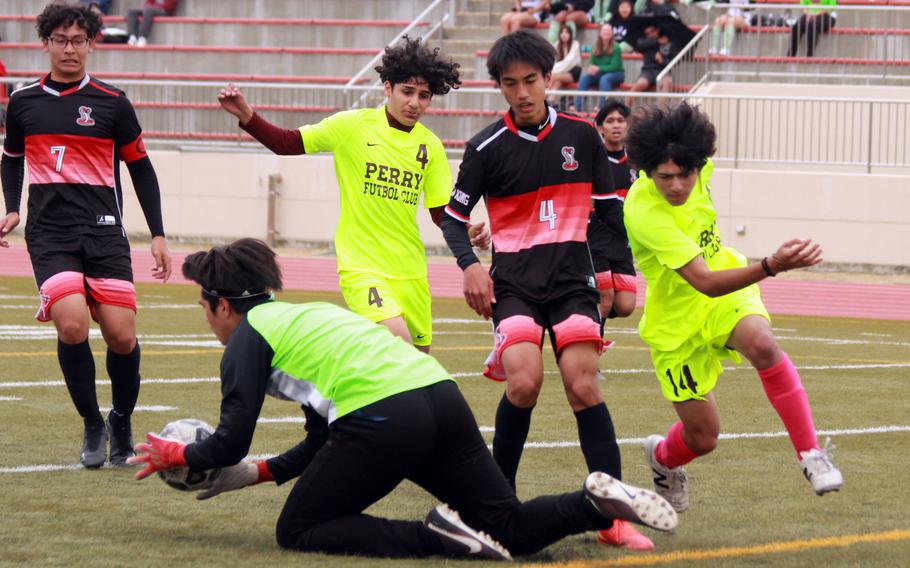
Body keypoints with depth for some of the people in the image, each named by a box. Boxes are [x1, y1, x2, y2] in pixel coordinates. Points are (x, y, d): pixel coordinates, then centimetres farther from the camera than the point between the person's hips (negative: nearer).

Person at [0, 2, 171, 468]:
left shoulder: (111, 103, 3)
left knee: (121, 335, -8)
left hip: (104, 233, 0)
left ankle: (121, 422, 19)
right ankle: (92, 426, -1)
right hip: (49, 234, 0)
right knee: (71, 324, -20)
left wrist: (158, 235, 8)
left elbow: (140, 168, 11)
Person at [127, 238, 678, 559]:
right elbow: (322, 443, 35)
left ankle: (435, 538, -14)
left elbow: (231, 442, 4)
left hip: (383, 419, -8)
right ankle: (598, 501, -12)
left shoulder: (249, 336, 10)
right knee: (512, 530, 14)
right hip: (443, 396, 8)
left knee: (298, 531, 6)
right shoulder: (306, 313, 34)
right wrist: (250, 474, 37)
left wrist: (179, 454, 22)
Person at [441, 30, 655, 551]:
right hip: (513, 283, -1)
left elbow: (610, 208, 13)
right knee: (524, 381, -21)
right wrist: (470, 264, -11)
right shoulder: (488, 147, -1)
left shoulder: (582, 135, 4)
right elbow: (455, 216, 7)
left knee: (584, 386, -12)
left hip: (572, 278, 1)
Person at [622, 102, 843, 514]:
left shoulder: (696, 171, -14)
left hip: (729, 289, 4)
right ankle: (663, 459, 42)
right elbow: (706, 283, -40)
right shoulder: (645, 213, -34)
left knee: (761, 344, -32)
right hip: (677, 322, -4)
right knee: (702, 438, 4)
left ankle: (811, 454, -25)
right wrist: (771, 266, -52)